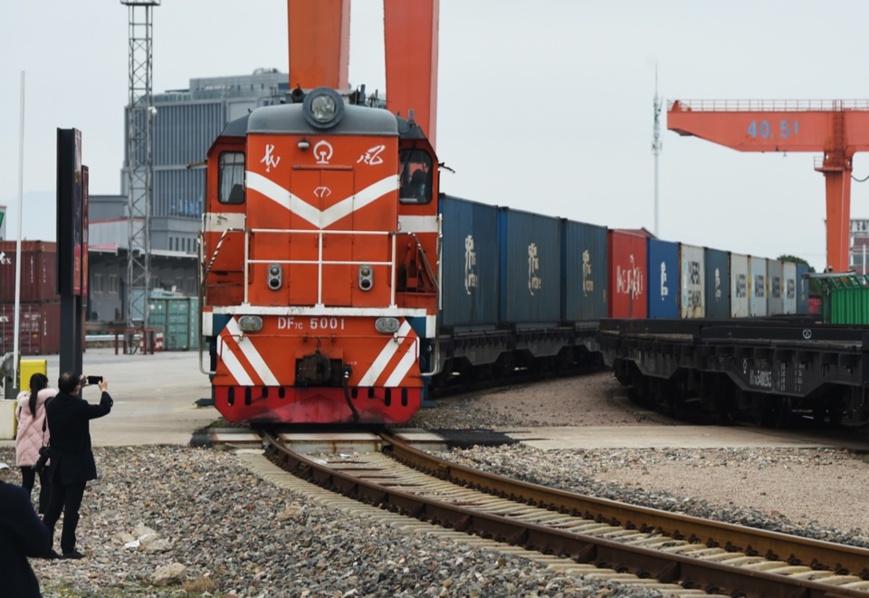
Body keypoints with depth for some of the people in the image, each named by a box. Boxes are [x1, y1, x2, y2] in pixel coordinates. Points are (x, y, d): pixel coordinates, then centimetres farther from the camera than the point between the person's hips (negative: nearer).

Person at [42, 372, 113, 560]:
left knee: (54, 505, 12)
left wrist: (79, 384, 26)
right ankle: (67, 548, 2)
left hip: (57, 465, 6)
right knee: (72, 507, -1)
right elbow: (104, 409, -5)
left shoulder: (52, 405, -3)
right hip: (76, 465, -6)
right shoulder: (79, 407, -21)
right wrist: (104, 390, 14)